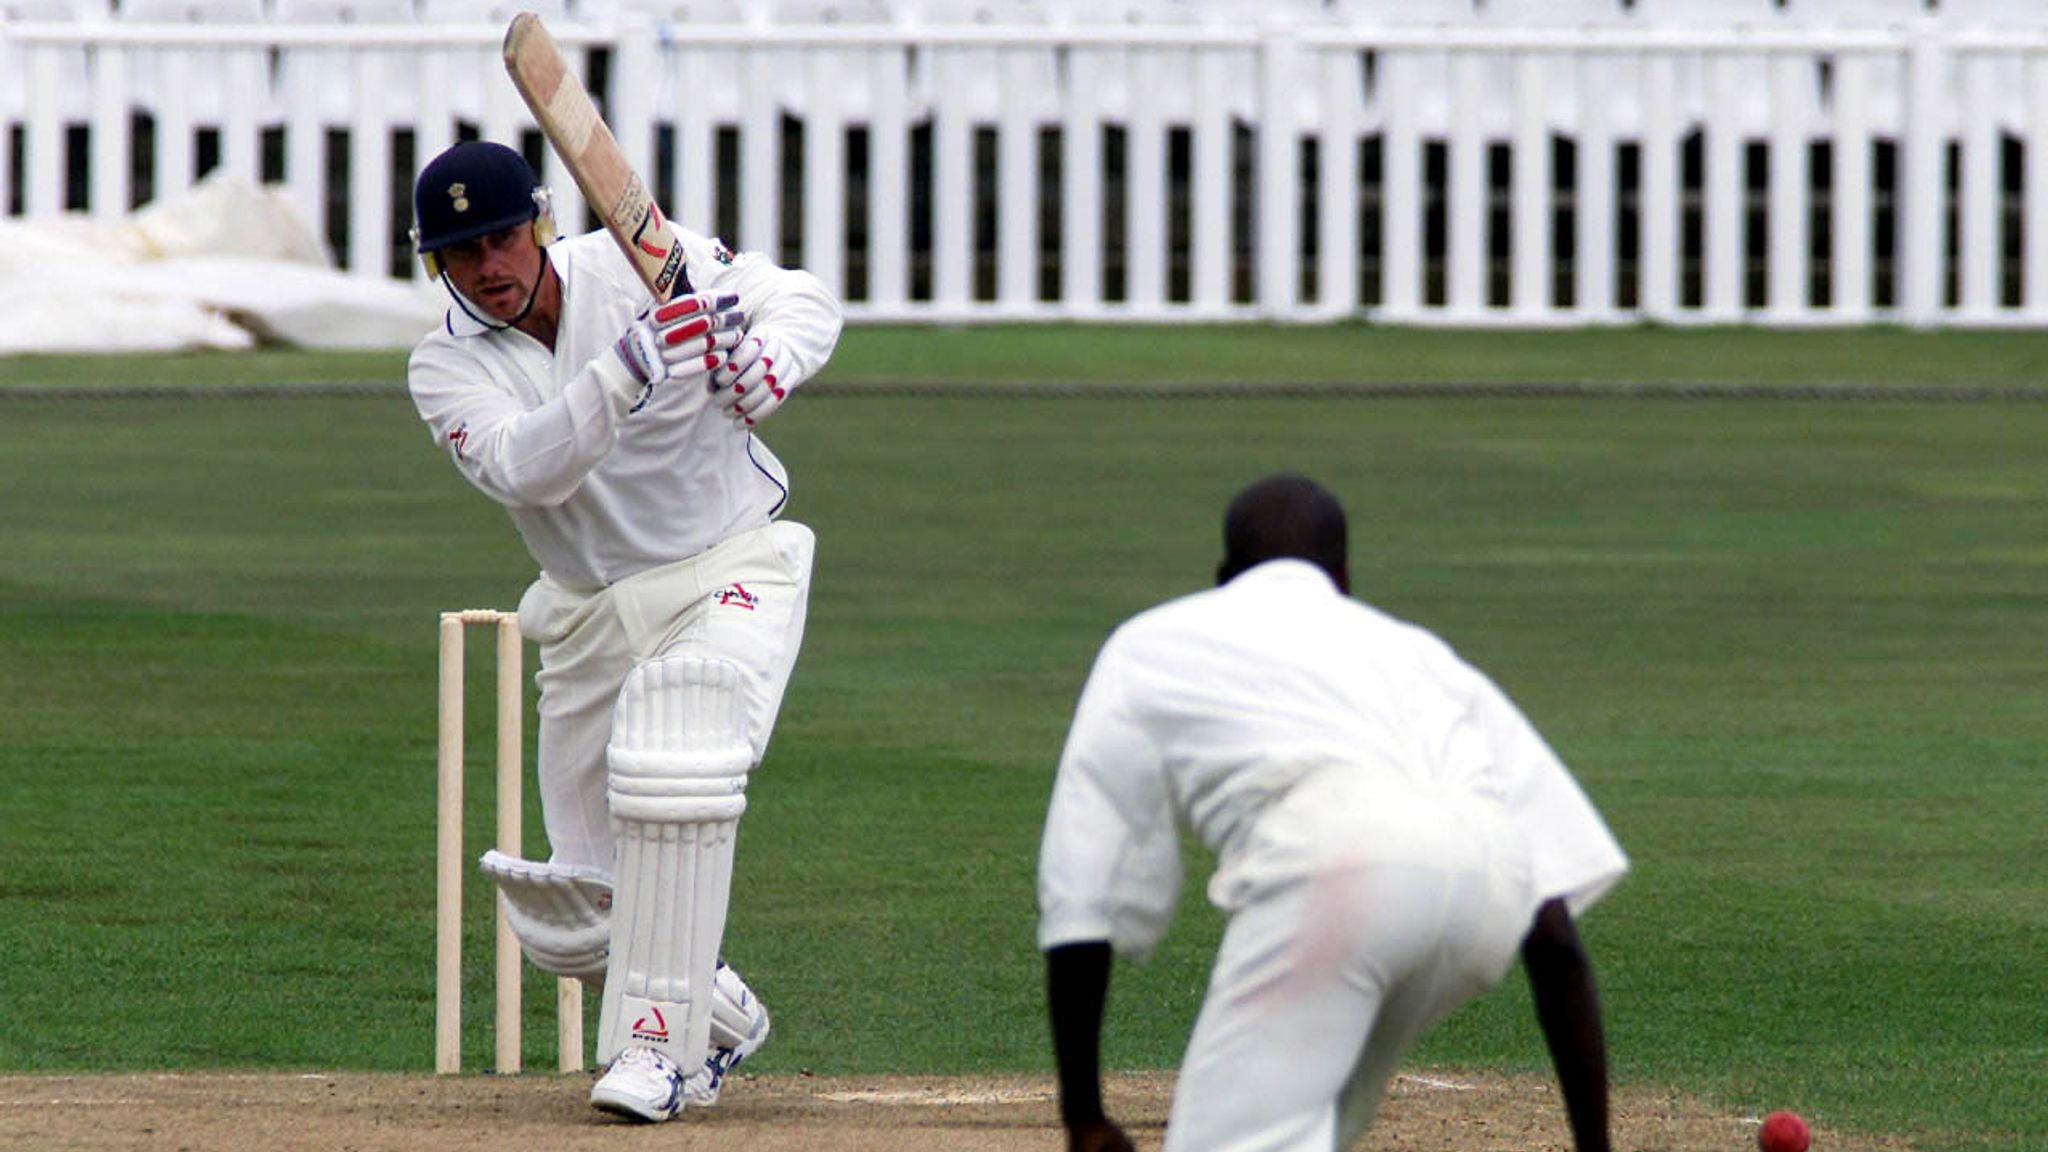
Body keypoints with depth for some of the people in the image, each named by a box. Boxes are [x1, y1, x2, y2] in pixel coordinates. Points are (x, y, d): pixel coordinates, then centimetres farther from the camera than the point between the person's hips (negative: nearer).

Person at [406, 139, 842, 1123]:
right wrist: (628, 369, -40)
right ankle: (718, 1018, 32)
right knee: (573, 920, 2)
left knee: (670, 757, -33)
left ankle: (655, 1045, -26)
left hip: (734, 571, -4)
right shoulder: (447, 367, -7)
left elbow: (801, 300, -6)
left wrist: (766, 366, -29)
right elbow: (523, 468, -26)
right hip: (591, 622, 4)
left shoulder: (644, 264, -10)